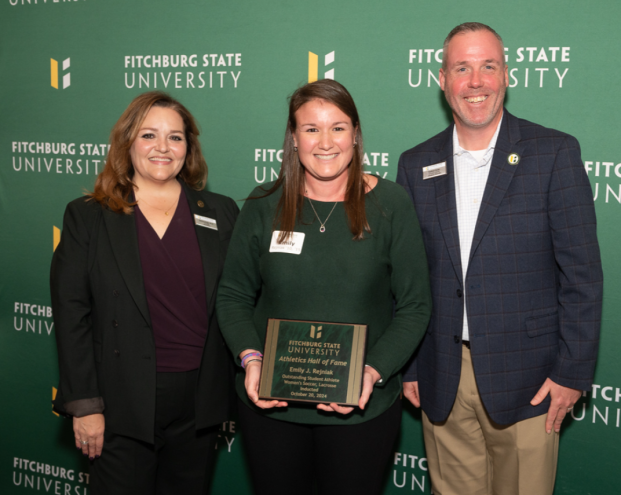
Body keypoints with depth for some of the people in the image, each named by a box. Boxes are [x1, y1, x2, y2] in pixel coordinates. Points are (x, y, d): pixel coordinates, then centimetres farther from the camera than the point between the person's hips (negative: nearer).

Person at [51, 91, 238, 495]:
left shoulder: (221, 213, 5)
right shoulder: (88, 216, 0)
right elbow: (71, 314, -3)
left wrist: (234, 395, 2)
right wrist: (84, 405, -7)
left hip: (200, 402, 2)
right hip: (125, 405, -2)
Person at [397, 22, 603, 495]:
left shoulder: (554, 153, -4)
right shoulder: (416, 164, 6)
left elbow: (581, 272, -5)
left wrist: (572, 371, -8)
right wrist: (407, 365, 7)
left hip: (527, 382, -3)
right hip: (443, 383, 3)